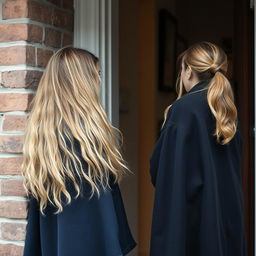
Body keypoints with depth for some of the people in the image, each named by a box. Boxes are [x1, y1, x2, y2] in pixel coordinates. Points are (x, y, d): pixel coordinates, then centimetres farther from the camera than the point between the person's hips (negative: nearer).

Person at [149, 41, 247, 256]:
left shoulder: (184, 107, -14)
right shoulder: (228, 110, 8)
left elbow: (159, 166, -13)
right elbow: (234, 167, 14)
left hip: (192, 213, -7)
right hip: (229, 212, 7)